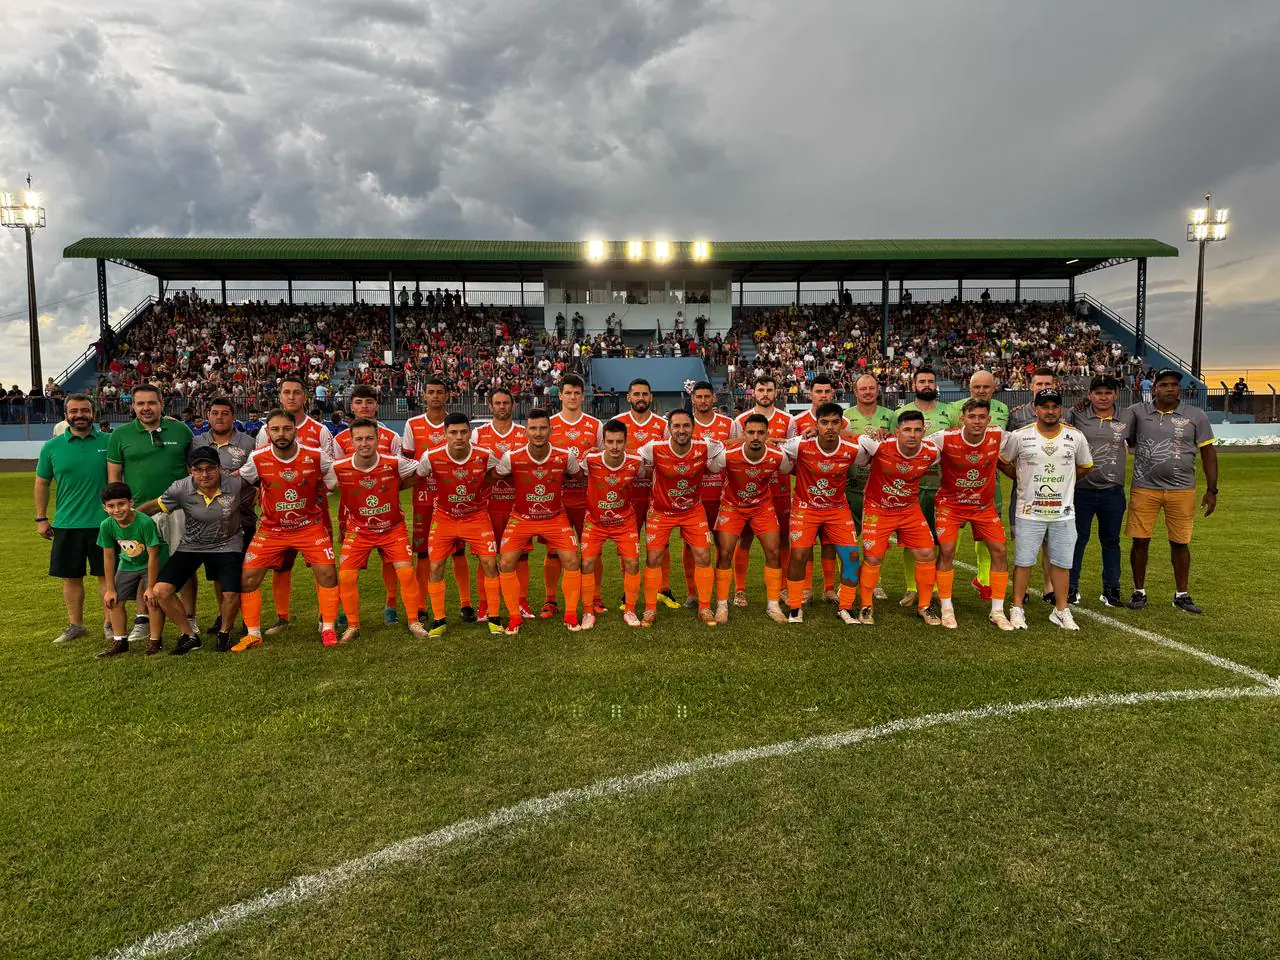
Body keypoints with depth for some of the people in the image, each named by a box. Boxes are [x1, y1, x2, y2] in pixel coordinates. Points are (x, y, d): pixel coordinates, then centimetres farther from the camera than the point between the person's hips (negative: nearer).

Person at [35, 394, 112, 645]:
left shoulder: (108, 442, -2)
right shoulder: (51, 447, 2)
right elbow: (42, 483, 10)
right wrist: (41, 518, 8)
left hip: (103, 521, -2)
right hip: (66, 525, 2)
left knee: (107, 574, 4)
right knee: (71, 577, 10)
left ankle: (110, 624, 16)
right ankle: (75, 625, 24)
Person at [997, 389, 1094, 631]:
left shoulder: (1076, 437, 0)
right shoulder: (1019, 436, -6)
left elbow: (1085, 466, 16)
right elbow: (1002, 461, 9)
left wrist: (1064, 482, 11)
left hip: (1064, 512, 2)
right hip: (1029, 511, -2)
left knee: (1061, 563, 7)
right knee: (1023, 561, 3)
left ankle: (1061, 611, 19)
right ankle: (1017, 608, 13)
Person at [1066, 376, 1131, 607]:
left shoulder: (1127, 419, 6)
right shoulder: (1076, 417, 0)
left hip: (1113, 491, 2)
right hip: (1082, 489, -2)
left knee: (1111, 541, 11)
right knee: (1077, 539, 5)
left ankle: (1111, 590, 22)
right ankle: (1071, 588, 15)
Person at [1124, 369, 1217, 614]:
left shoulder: (1196, 416, 3)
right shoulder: (1137, 412, 2)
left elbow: (1208, 453, 6)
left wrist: (1211, 490, 3)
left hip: (1182, 490, 1)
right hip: (1144, 488, -1)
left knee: (1180, 543, 7)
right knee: (1140, 541, 2)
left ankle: (1181, 595, 22)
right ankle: (1139, 592, 18)